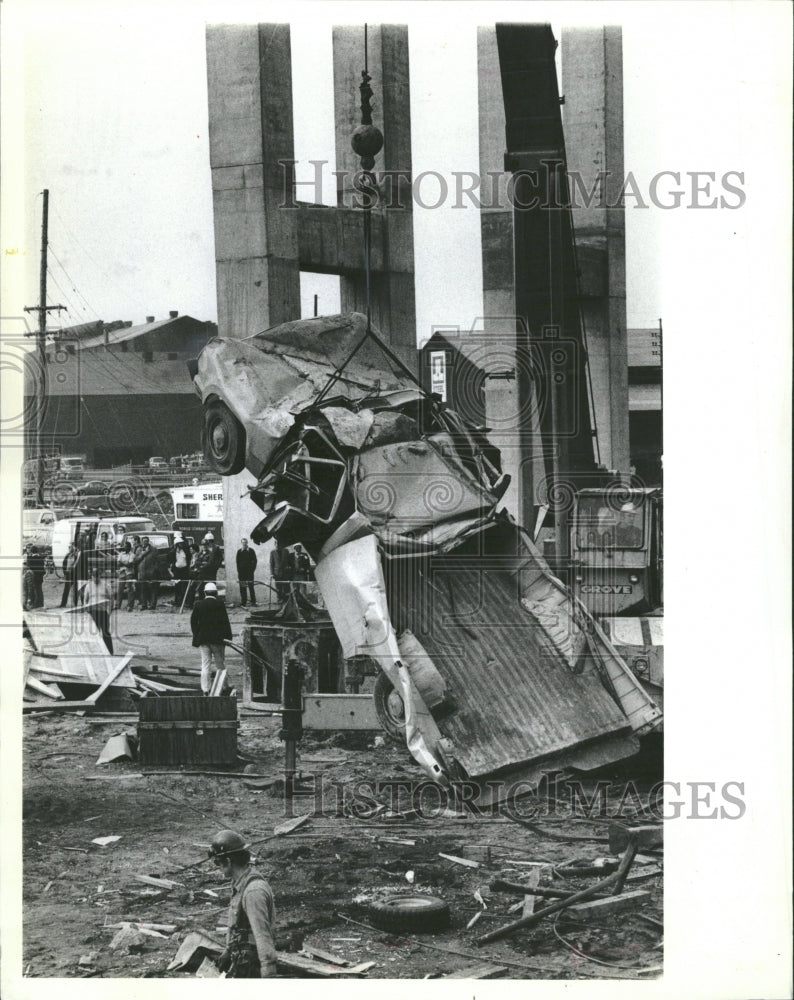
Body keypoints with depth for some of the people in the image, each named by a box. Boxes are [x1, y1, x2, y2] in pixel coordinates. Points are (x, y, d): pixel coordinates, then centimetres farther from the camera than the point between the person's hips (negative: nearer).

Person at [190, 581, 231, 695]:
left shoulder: (198, 605, 2)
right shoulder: (219, 605, -7)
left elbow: (193, 622, 5)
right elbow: (225, 622, -6)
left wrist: (196, 637, 12)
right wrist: (228, 637, 0)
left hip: (203, 639, 2)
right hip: (217, 639, -2)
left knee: (205, 664, 4)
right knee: (219, 664, 7)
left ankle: (205, 689, 0)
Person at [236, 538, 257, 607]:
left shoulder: (251, 551, 3)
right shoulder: (239, 551, 6)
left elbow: (255, 561, 5)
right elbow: (237, 562, 6)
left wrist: (253, 569, -4)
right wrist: (238, 571, -2)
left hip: (249, 571, -1)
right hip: (242, 572, 1)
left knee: (251, 587, 0)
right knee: (242, 588, 1)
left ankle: (253, 601, 8)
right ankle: (243, 602, 4)